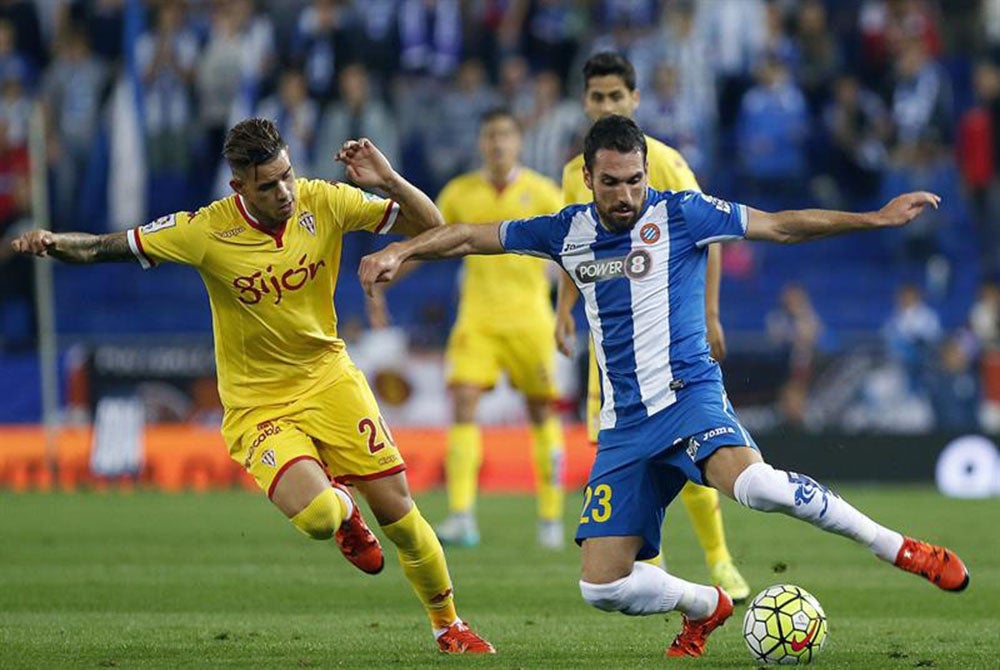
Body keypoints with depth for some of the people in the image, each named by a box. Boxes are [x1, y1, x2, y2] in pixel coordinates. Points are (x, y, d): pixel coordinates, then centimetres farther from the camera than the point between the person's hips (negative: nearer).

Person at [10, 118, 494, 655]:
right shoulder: (208, 231, -17)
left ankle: (448, 625, 22)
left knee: (396, 509, -2)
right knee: (315, 517, -26)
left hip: (328, 377, 2)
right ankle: (342, 510, 14)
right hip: (256, 404, -2)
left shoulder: (324, 203, -10)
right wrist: (54, 243, -28)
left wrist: (390, 182, -21)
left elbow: (429, 226, -3)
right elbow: (104, 248, -9)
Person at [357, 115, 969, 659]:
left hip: (688, 396, -5)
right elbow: (472, 237, 20)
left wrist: (875, 219, -10)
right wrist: (400, 251, 8)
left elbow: (779, 226, -3)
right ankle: (707, 607, 25)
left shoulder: (680, 215, -1)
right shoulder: (570, 232, 11)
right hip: (624, 428, 5)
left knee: (755, 485, -37)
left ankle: (901, 550, -19)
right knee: (603, 587, -6)